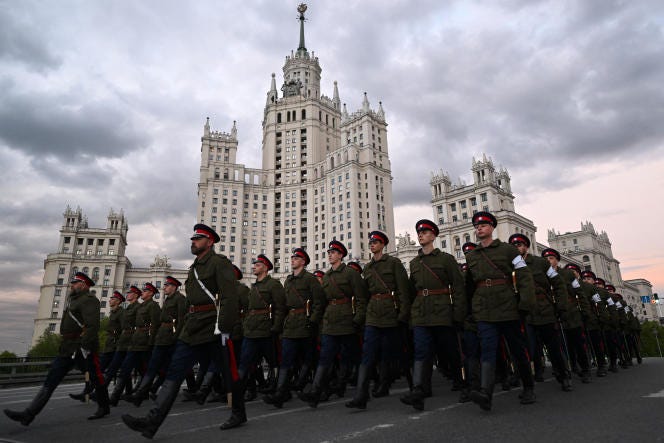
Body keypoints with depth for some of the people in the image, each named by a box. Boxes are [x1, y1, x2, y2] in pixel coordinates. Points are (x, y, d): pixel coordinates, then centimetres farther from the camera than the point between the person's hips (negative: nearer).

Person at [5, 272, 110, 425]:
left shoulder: (89, 300, -11)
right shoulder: (74, 300, 20)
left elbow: (93, 325, -22)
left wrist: (85, 347, -26)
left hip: (84, 349, -9)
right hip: (67, 349, 9)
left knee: (96, 379, 3)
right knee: (50, 381, 4)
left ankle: (104, 408, 18)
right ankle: (29, 414, 5)